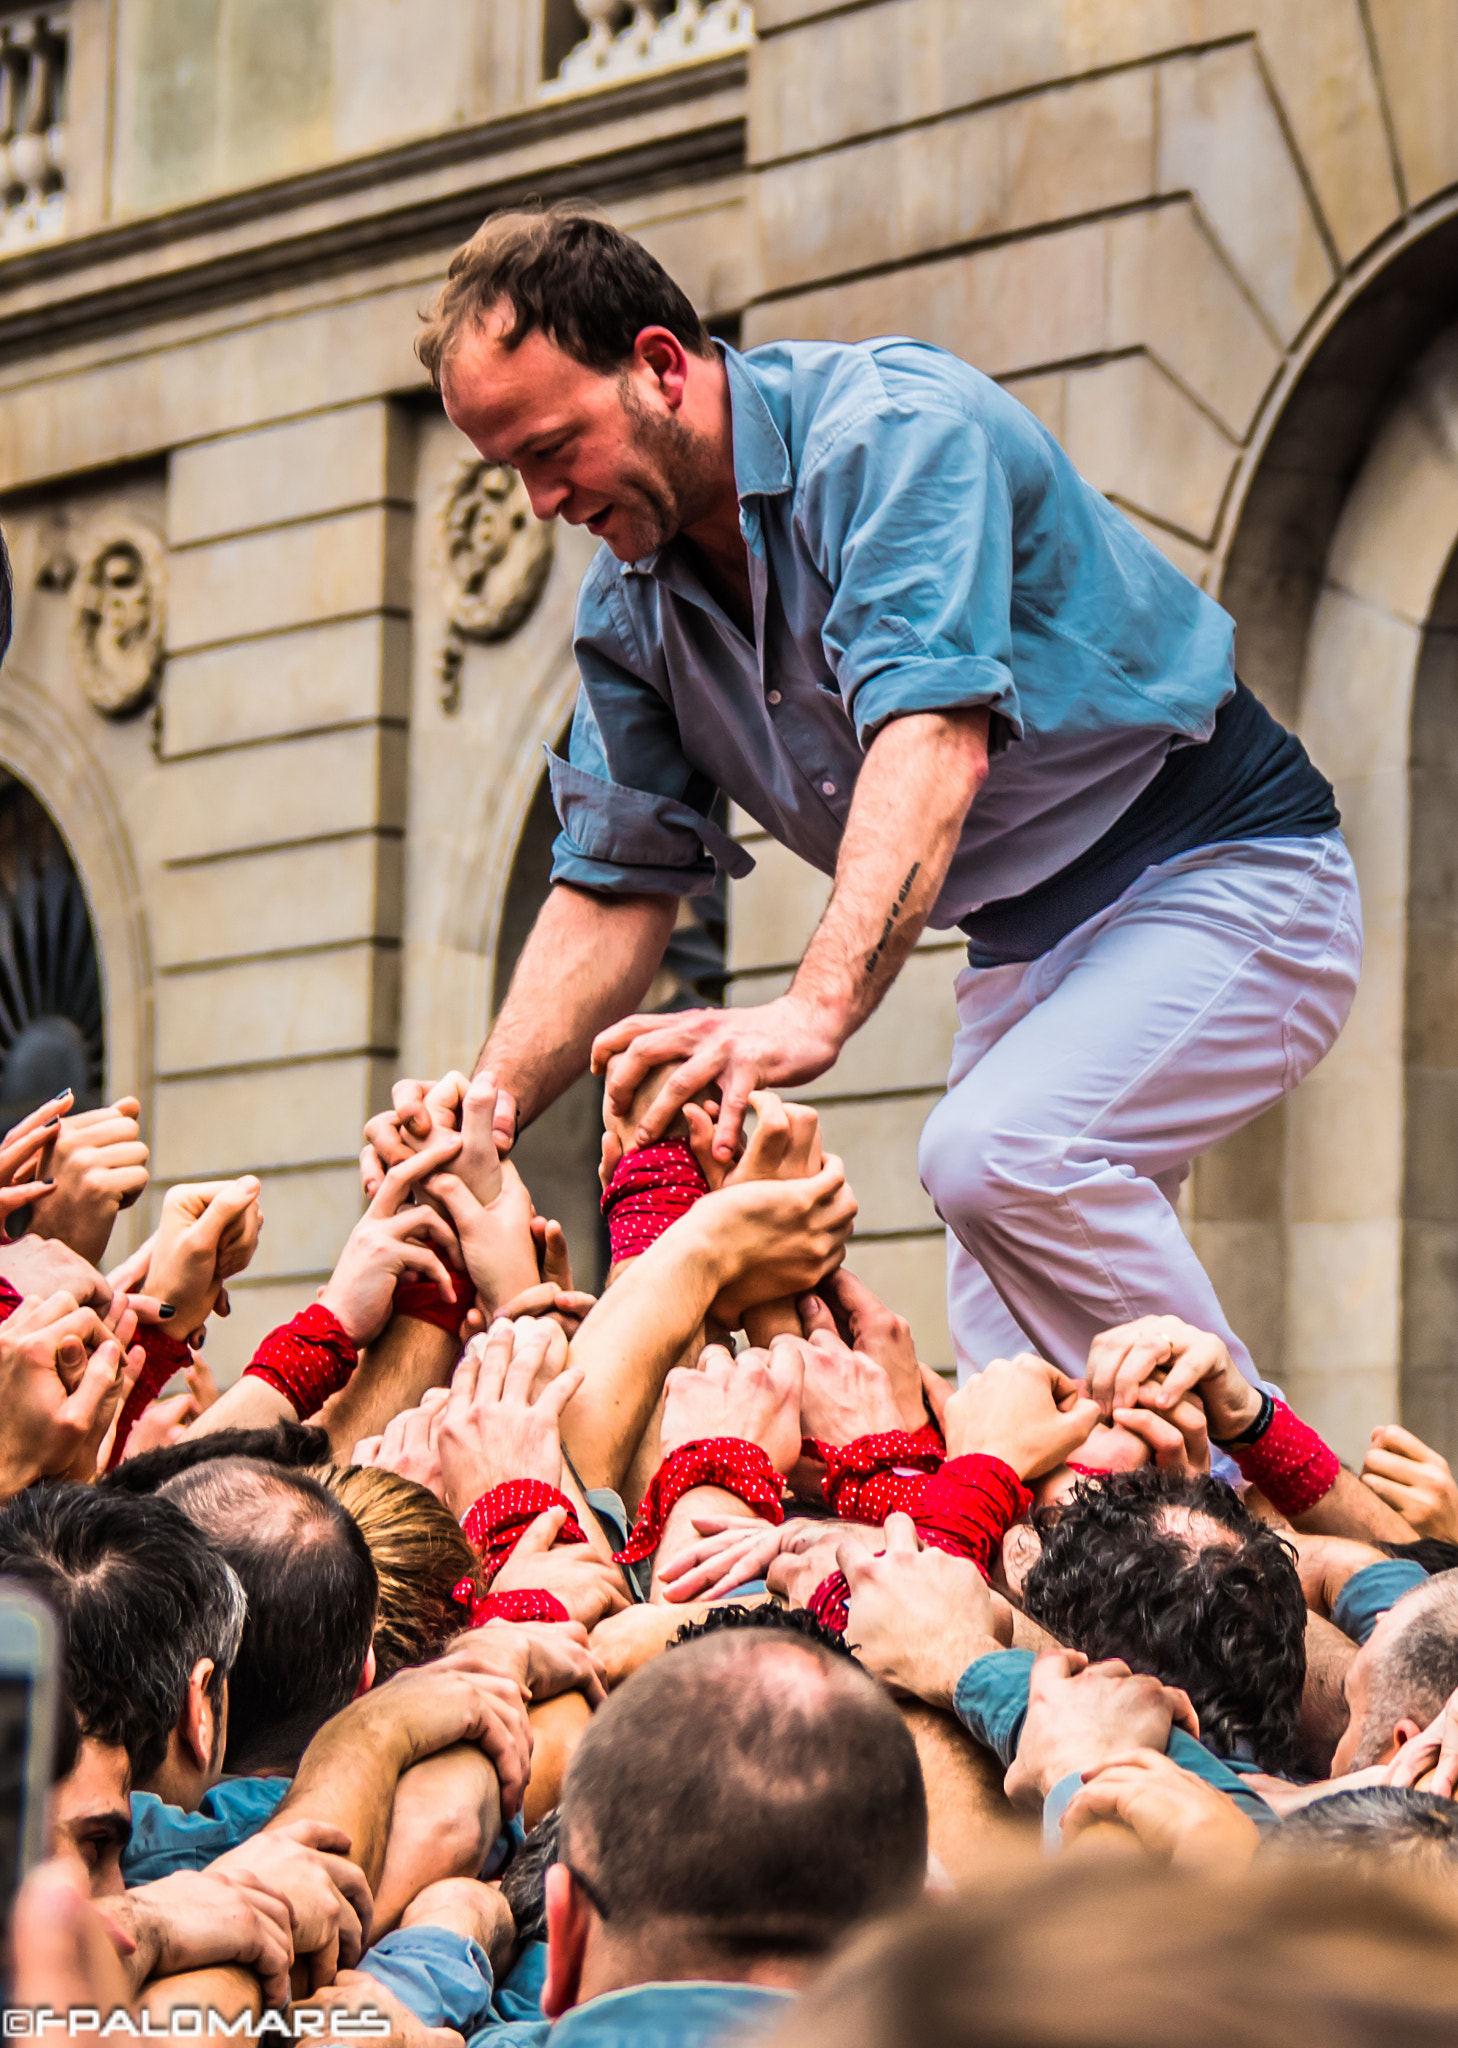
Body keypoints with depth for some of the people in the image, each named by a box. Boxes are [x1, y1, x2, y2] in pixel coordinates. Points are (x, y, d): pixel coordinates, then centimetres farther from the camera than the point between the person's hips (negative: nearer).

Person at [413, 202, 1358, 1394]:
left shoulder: (889, 427, -22)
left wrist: (814, 1011, -50)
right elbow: (615, 886, 7)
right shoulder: (628, 605, 3)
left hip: (1225, 878, -8)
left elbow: (934, 737, -36)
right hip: (1025, 944, 8)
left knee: (994, 1151, -31)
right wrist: (485, 1112, -11)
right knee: (1010, 1382, -3)